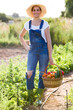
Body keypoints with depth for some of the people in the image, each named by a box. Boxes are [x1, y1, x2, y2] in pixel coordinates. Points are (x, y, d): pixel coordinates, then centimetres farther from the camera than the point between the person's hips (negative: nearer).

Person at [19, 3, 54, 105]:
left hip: (44, 51, -2)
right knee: (30, 74, -9)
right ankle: (30, 98, 7)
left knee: (42, 74, 4)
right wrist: (26, 47, 9)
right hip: (32, 51, 2)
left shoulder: (45, 24, -3)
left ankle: (40, 98, 17)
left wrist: (50, 56, -9)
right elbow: (21, 36, 23)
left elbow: (49, 40, -6)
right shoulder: (28, 24, 5)